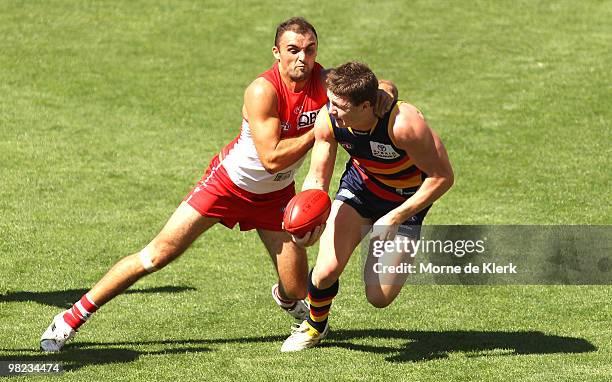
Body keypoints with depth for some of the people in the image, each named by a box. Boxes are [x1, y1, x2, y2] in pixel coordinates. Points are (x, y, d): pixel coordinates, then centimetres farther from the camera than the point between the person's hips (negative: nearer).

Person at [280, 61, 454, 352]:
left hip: (406, 200, -3)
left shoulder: (403, 124, -37)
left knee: (379, 297, -8)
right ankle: (314, 325, 17)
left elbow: (442, 177, -26)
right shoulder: (327, 119, -23)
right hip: (360, 185, 3)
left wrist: (395, 218, -27)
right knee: (326, 270, -17)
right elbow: (317, 178, -9)